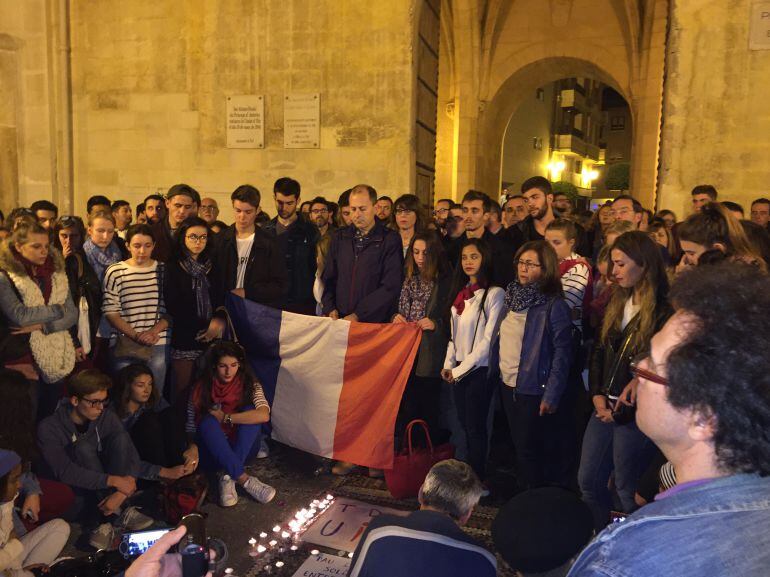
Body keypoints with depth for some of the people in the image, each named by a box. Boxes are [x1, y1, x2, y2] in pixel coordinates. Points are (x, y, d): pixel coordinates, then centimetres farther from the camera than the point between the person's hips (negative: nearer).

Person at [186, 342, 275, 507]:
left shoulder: (249, 384, -7)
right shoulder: (201, 389, -5)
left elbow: (264, 415, -26)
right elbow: (191, 428, -4)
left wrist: (225, 417, -23)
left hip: (241, 449, 0)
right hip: (212, 453, 0)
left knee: (250, 412, -25)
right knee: (208, 421, -30)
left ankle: (228, 476, -29)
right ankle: (244, 480, -35)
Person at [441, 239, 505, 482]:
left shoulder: (494, 293, -13)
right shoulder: (460, 292, 10)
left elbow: (488, 339, -15)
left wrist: (462, 368, -12)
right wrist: (448, 365, 4)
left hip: (479, 369, -6)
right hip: (458, 370, 7)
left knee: (475, 427, 1)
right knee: (465, 425, 13)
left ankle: (478, 478, 14)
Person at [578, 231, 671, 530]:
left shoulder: (665, 311, -13)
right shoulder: (616, 303, 11)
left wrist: (622, 410, -15)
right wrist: (598, 395, -1)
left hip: (635, 413, -7)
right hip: (605, 408, 7)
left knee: (627, 490, 8)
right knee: (588, 480, 13)